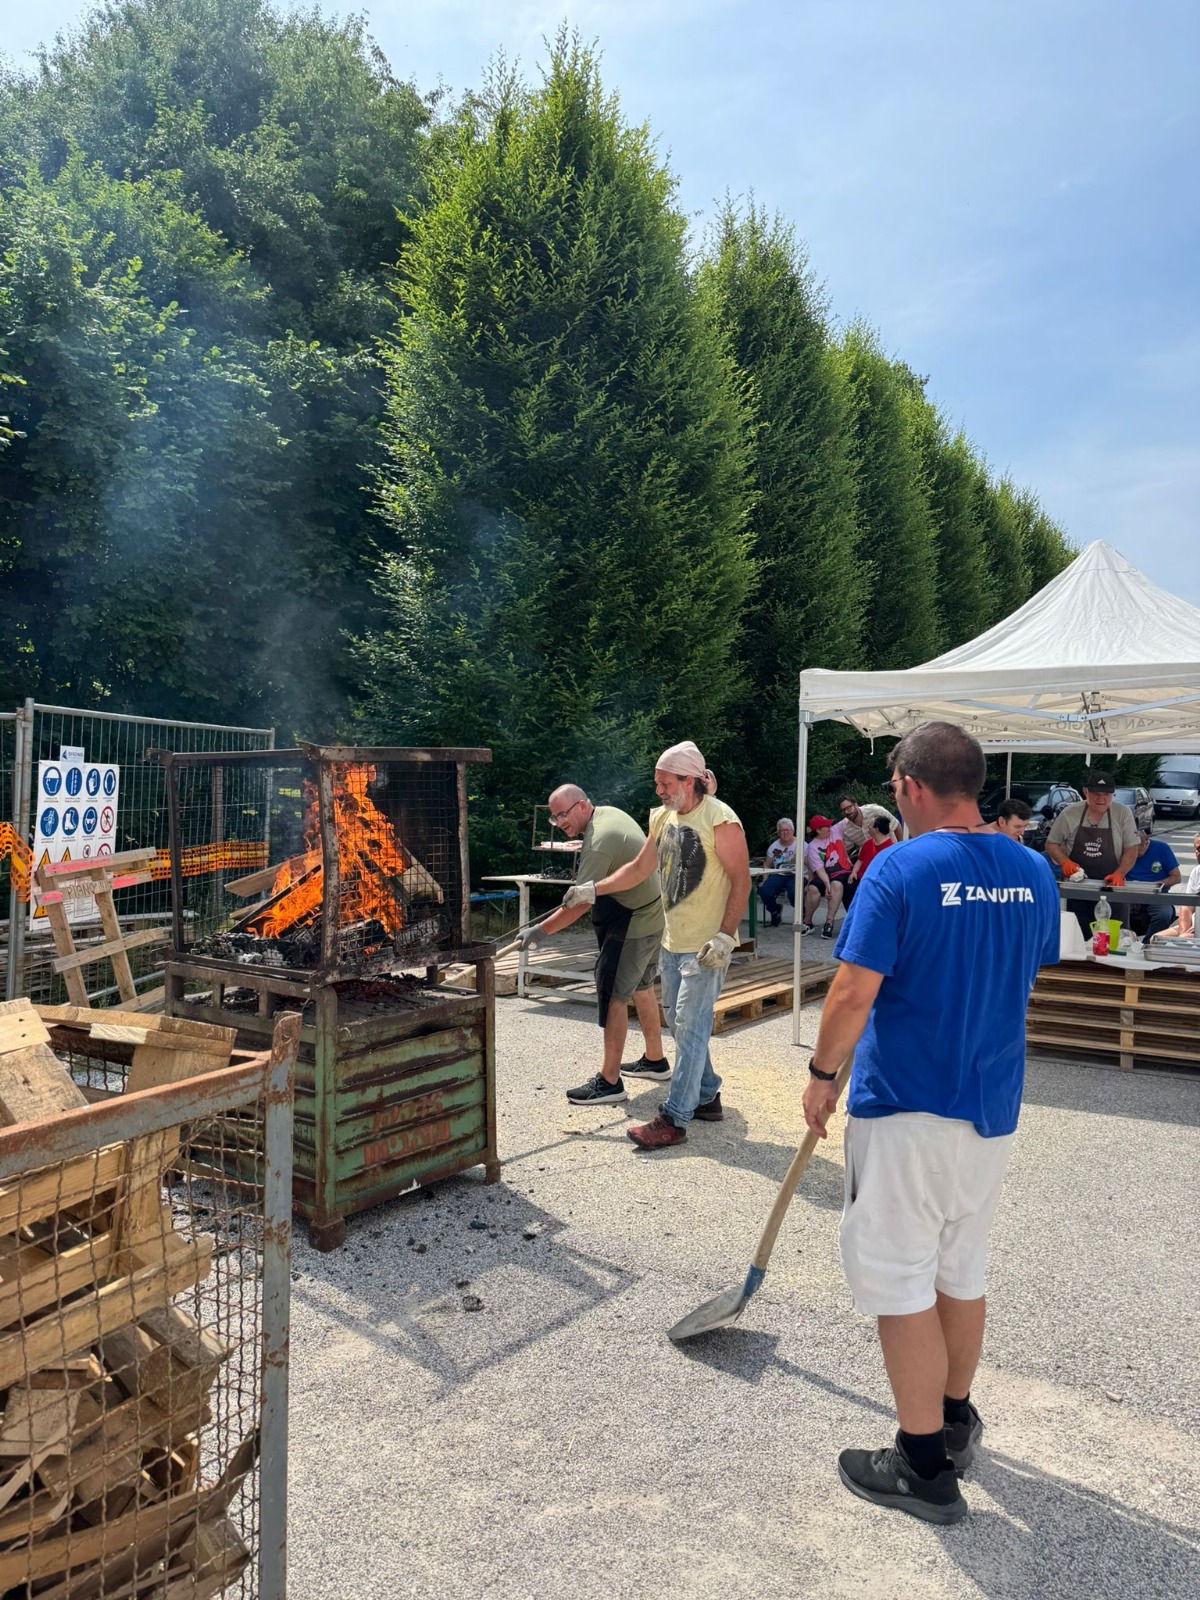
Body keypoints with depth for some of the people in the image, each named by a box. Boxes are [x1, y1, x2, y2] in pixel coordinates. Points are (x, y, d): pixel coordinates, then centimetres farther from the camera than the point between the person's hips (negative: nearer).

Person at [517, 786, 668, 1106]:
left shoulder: (598, 842, -25)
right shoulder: (609, 813, 6)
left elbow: (581, 903, -29)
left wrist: (540, 931, -26)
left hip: (633, 924, -11)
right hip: (653, 914, 11)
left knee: (614, 996, -8)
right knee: (641, 987, 21)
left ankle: (609, 1082, -6)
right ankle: (655, 1061, 33)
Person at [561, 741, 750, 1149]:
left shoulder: (719, 820, -15)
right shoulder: (663, 817, 9)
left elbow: (741, 880, -15)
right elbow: (640, 869, 18)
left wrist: (724, 936, -20)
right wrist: (593, 890, 10)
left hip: (706, 946, -8)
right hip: (673, 942, 9)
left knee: (690, 1028, -6)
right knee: (679, 1022, 15)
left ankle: (674, 1119, -2)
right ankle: (707, 1096, 30)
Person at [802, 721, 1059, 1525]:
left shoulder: (900, 869, -18)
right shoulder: (1035, 873, 1)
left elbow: (854, 992, -19)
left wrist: (822, 1074, -6)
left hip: (906, 1106, -6)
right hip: (994, 1108, 7)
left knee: (902, 1283, 6)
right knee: (962, 1271, 22)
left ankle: (925, 1467, 16)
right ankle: (956, 1421, 38)